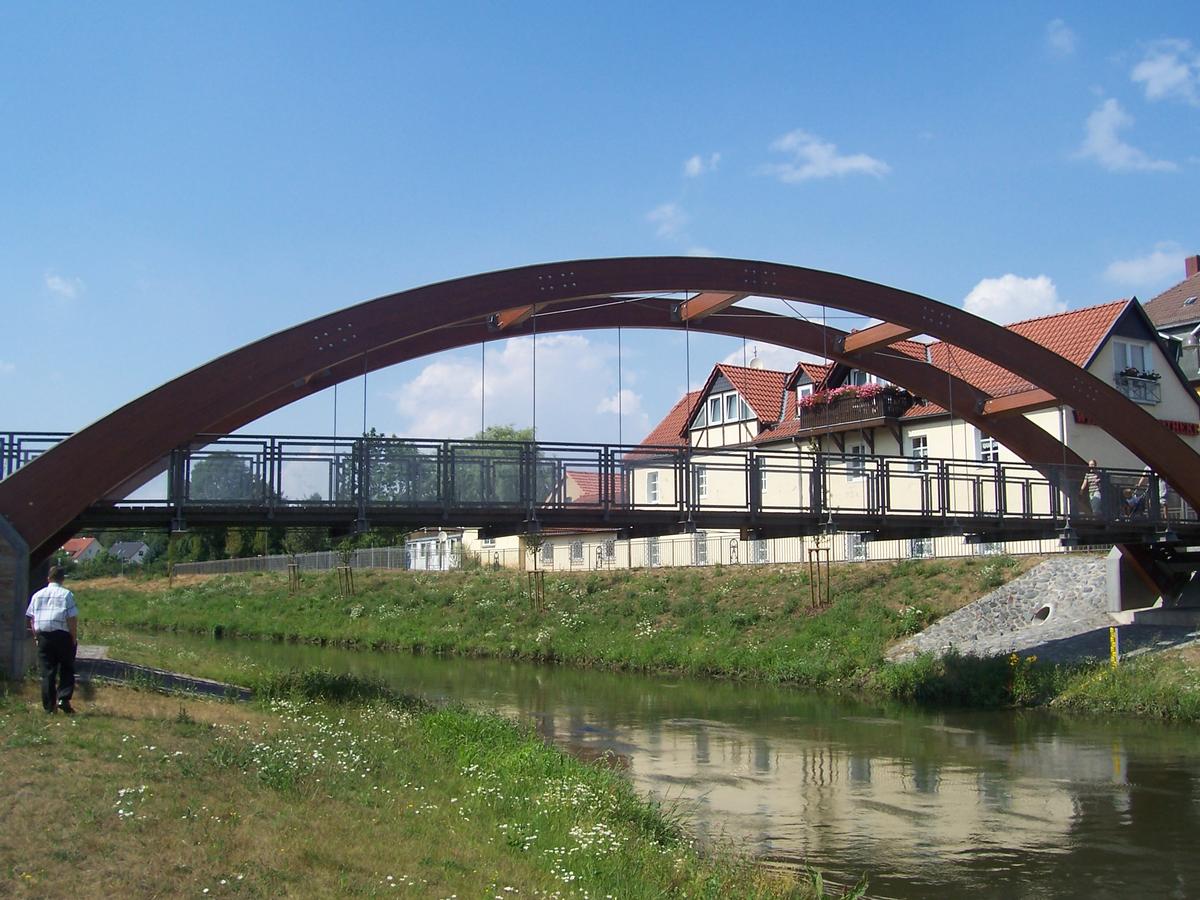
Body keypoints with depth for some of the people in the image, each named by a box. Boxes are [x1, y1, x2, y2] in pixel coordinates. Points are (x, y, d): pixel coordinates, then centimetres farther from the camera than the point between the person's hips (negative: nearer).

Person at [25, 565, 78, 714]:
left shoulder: (37, 595, 10)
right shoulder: (66, 595, -4)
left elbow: (30, 618, 11)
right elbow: (72, 618, -9)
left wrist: (36, 635, 17)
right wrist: (74, 638, -2)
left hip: (43, 636, 3)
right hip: (62, 636, -3)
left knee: (47, 672, 5)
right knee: (67, 670, 9)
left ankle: (49, 706, 4)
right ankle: (64, 698, -6)